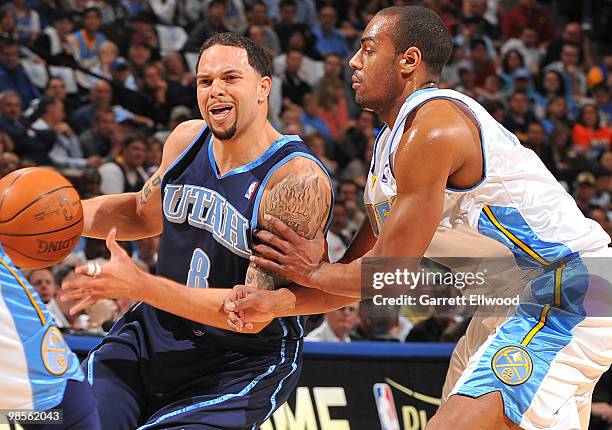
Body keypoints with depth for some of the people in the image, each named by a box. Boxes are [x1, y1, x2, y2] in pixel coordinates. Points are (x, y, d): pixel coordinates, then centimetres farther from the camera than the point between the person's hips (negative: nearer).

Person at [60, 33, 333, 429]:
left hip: (242, 362, -6)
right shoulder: (187, 139, -1)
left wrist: (139, 286, -32)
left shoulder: (299, 180, -23)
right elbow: (146, 213, 21)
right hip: (154, 333, 6)